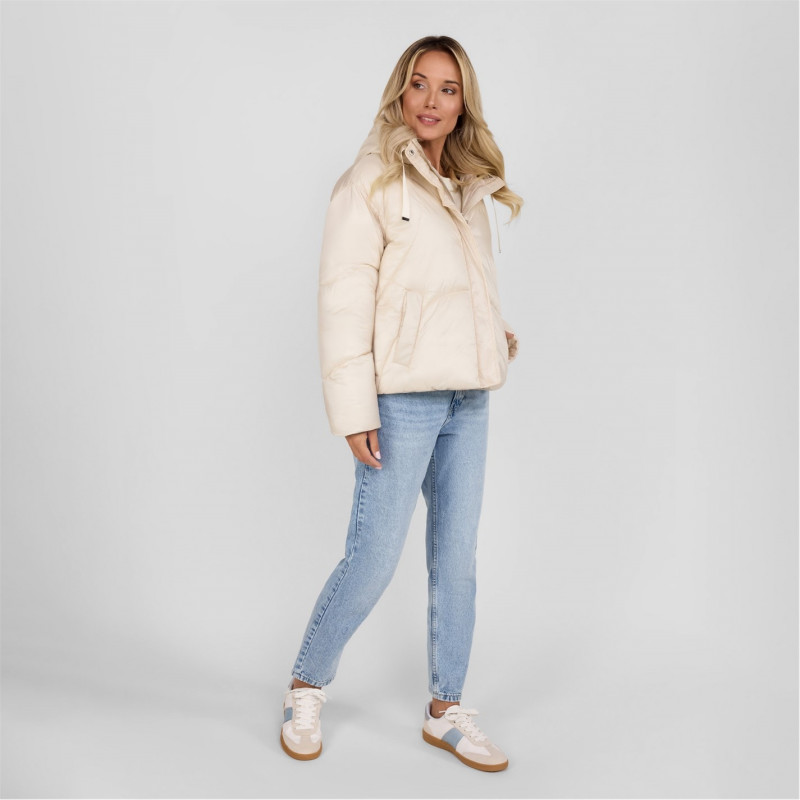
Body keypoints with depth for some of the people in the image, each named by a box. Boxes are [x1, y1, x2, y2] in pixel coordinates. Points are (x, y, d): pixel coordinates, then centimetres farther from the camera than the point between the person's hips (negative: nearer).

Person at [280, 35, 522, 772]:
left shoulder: (469, 188, 15)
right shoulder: (371, 182, -5)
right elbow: (342, 298, -11)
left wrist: (500, 336, 7)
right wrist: (354, 410, -16)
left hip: (467, 397, 7)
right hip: (402, 396, -7)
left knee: (457, 558, 11)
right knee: (373, 560, -3)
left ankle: (447, 711, 25)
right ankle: (306, 691, 21)